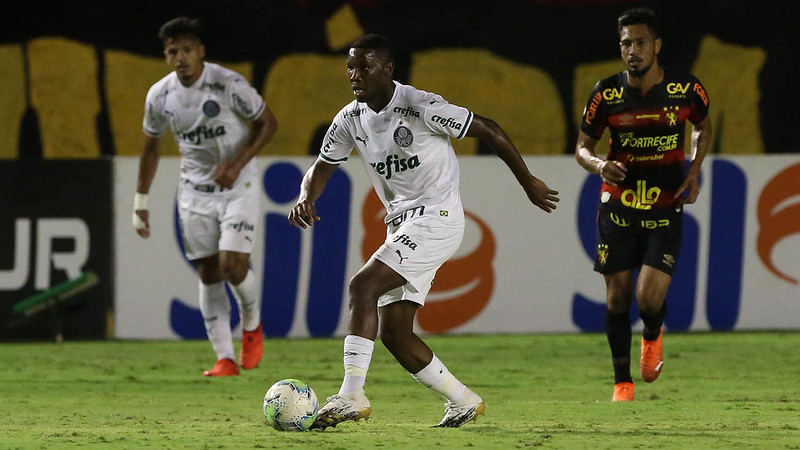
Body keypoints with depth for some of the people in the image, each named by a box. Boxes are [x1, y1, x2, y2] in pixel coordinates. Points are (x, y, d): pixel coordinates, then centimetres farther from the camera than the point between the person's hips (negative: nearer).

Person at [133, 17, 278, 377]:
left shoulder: (228, 84, -17)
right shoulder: (159, 96, -5)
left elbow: (267, 123, -6)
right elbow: (151, 146, 10)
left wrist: (237, 164, -18)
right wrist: (140, 202, 9)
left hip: (237, 185, -4)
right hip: (195, 190, 4)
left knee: (233, 265, -15)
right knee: (208, 274, 0)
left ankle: (252, 325, 16)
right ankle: (225, 358, 4)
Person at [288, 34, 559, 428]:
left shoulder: (420, 106, -15)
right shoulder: (350, 119, 5)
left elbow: (488, 130, -8)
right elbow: (322, 167, 11)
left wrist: (528, 183, -2)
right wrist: (306, 199, -13)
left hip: (436, 216, -8)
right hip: (401, 225, 8)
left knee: (363, 286, -23)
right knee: (392, 332, 1)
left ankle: (352, 395, -26)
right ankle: (462, 400, 15)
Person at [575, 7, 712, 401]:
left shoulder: (687, 90, -7)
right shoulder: (605, 94, -7)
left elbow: (703, 126, 15)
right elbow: (582, 146, 4)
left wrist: (694, 170, 0)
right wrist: (598, 164, -19)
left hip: (665, 209, -1)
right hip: (617, 205, 1)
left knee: (649, 298, -12)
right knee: (617, 295, 2)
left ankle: (652, 337, 26)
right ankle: (622, 383, 19)